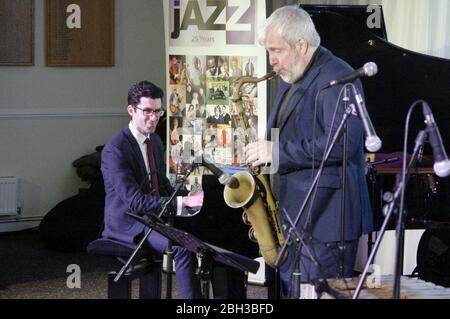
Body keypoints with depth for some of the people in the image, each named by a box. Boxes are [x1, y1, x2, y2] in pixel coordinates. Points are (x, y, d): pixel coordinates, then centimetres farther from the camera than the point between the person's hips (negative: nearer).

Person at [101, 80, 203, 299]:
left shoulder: (155, 141, 10)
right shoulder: (115, 150, -18)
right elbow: (134, 201, -26)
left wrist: (184, 198, -3)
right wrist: (183, 201, -32)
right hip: (127, 224, -8)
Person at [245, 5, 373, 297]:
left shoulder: (337, 78, -13)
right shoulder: (291, 82, 17)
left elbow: (342, 143, -25)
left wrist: (278, 152, -21)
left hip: (325, 218, -9)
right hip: (292, 215, 9)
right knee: (291, 292, 12)